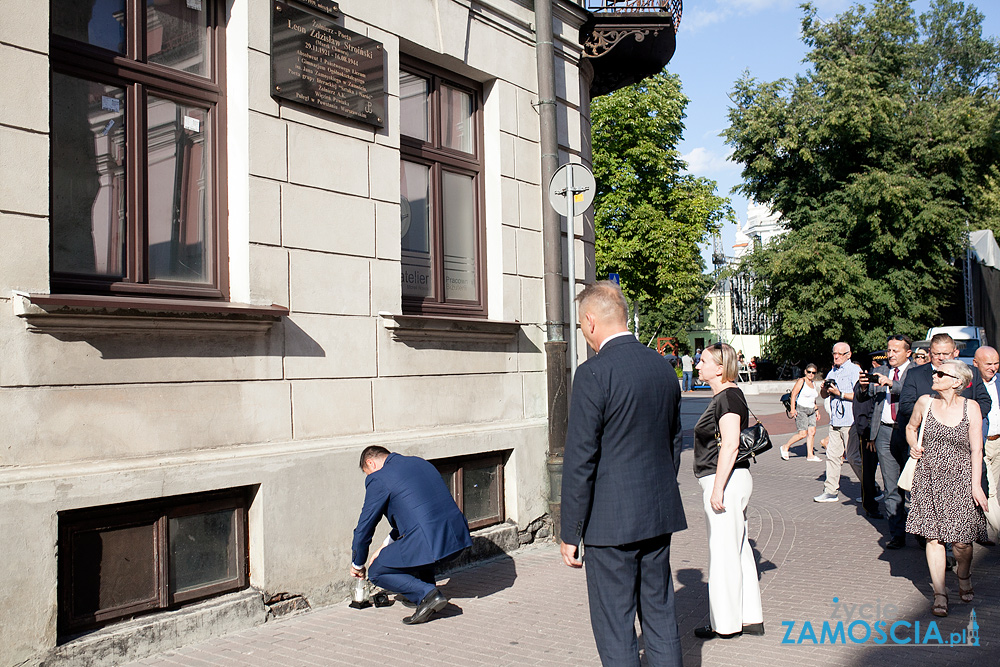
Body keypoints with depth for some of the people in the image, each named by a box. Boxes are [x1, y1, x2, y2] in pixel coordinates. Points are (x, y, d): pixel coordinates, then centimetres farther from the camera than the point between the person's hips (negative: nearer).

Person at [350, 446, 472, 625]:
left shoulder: (378, 479, 0)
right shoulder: (419, 462, 22)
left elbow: (365, 526, 7)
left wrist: (357, 564, 24)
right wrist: (386, 546, 39)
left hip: (431, 544, -8)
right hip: (458, 536, 8)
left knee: (377, 573, 14)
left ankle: (427, 594, -4)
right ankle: (423, 588, 31)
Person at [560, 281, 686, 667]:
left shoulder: (594, 373, -16)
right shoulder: (663, 367, 7)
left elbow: (580, 460, -16)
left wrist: (570, 534, -9)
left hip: (611, 519, -7)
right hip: (660, 515, 8)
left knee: (615, 631, 3)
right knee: (660, 616, 17)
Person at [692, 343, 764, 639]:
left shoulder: (727, 397, -16)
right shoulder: (725, 396, 14)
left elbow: (730, 445, -23)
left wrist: (717, 489, -23)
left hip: (724, 481, -10)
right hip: (733, 481, 10)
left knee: (723, 552, -1)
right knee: (738, 550, 15)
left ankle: (725, 624, 10)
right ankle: (750, 618, 23)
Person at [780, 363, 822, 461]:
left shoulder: (813, 383, 16)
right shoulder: (801, 381, -7)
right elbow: (793, 394, -12)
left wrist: (816, 409, 20)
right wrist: (793, 409, -18)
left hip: (811, 411, 7)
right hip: (801, 410, -7)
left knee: (812, 431, -3)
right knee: (803, 433, -11)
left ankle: (810, 455, 3)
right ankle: (785, 447, 5)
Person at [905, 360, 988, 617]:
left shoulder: (971, 407, -3)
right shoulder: (924, 403, 1)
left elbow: (976, 450, -4)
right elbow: (911, 427, 21)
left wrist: (976, 485, -8)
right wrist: (913, 446, 1)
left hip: (960, 480, -1)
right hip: (929, 478, 1)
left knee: (961, 540, 0)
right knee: (933, 536, -1)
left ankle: (964, 577, 31)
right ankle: (940, 593, 7)